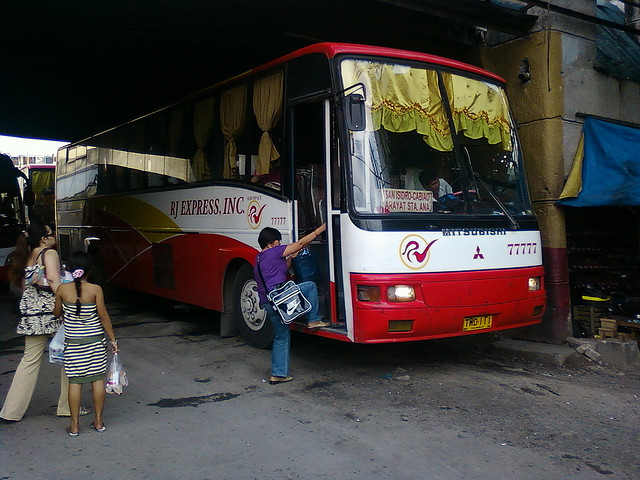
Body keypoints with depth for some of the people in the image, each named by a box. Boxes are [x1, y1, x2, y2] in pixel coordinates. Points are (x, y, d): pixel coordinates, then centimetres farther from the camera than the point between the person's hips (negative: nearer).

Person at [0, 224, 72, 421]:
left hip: (31, 315, 7)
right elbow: (54, 282, -18)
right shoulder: (50, 253, -6)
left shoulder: (28, 257, 15)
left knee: (30, 359, 11)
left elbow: (22, 285, 16)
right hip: (50, 312, -7)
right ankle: (67, 406, 11)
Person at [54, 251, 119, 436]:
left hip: (73, 342, 1)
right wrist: (112, 339, 0)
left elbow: (57, 313, 7)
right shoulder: (95, 289, -11)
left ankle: (74, 425, 11)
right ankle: (98, 421, 17)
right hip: (95, 340, 0)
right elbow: (103, 316, -8)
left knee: (75, 381, 6)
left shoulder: (62, 290, -6)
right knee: (98, 379, 8)